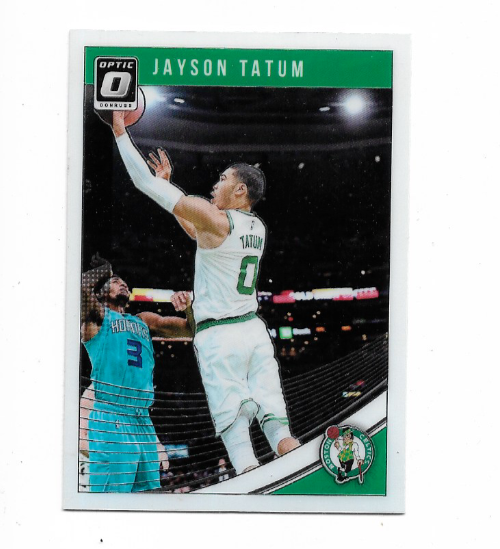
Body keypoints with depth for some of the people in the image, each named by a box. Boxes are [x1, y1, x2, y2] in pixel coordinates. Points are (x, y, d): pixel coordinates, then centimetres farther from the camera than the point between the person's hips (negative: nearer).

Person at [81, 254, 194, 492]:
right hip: (110, 419, -6)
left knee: (148, 488, 6)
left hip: (143, 421, 6)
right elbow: (82, 287, -10)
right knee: (112, 490, -10)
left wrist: (189, 309, 0)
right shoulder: (97, 316, 9)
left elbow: (191, 329, 21)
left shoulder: (144, 321, 24)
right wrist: (105, 269, 10)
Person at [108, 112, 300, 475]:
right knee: (278, 427, 6)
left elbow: (146, 183, -7)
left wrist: (120, 131, 4)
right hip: (255, 330, 7)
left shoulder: (214, 218, -10)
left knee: (236, 431, -4)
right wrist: (168, 182, 30)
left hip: (219, 337, -7)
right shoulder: (258, 227, 12)